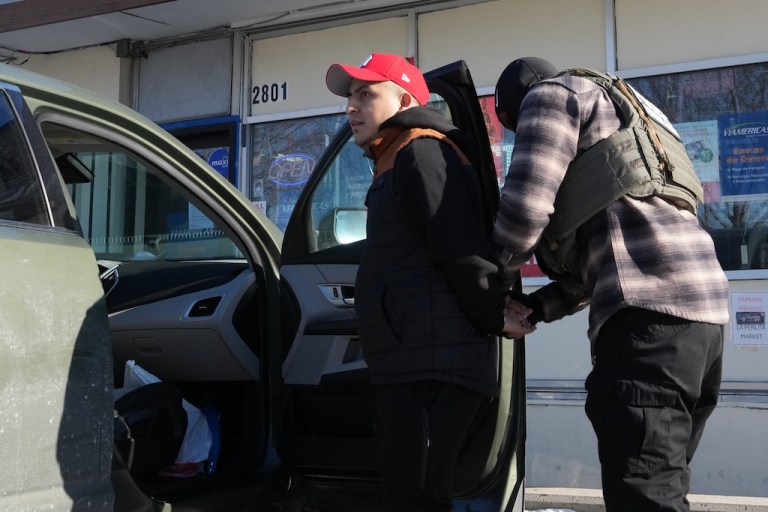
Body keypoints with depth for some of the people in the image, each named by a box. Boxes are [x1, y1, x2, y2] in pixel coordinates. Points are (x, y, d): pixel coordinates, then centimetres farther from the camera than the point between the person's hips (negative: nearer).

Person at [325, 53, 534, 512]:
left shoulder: (422, 152, -9)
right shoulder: (397, 164, 23)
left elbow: (463, 250, -19)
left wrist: (494, 317, -7)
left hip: (434, 366, -10)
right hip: (413, 366, 10)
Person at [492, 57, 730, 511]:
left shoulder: (552, 95, 9)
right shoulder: (622, 109, 35)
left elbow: (525, 206, -4)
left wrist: (490, 278, 15)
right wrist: (539, 306, 23)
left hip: (650, 308, -10)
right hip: (699, 305, 10)